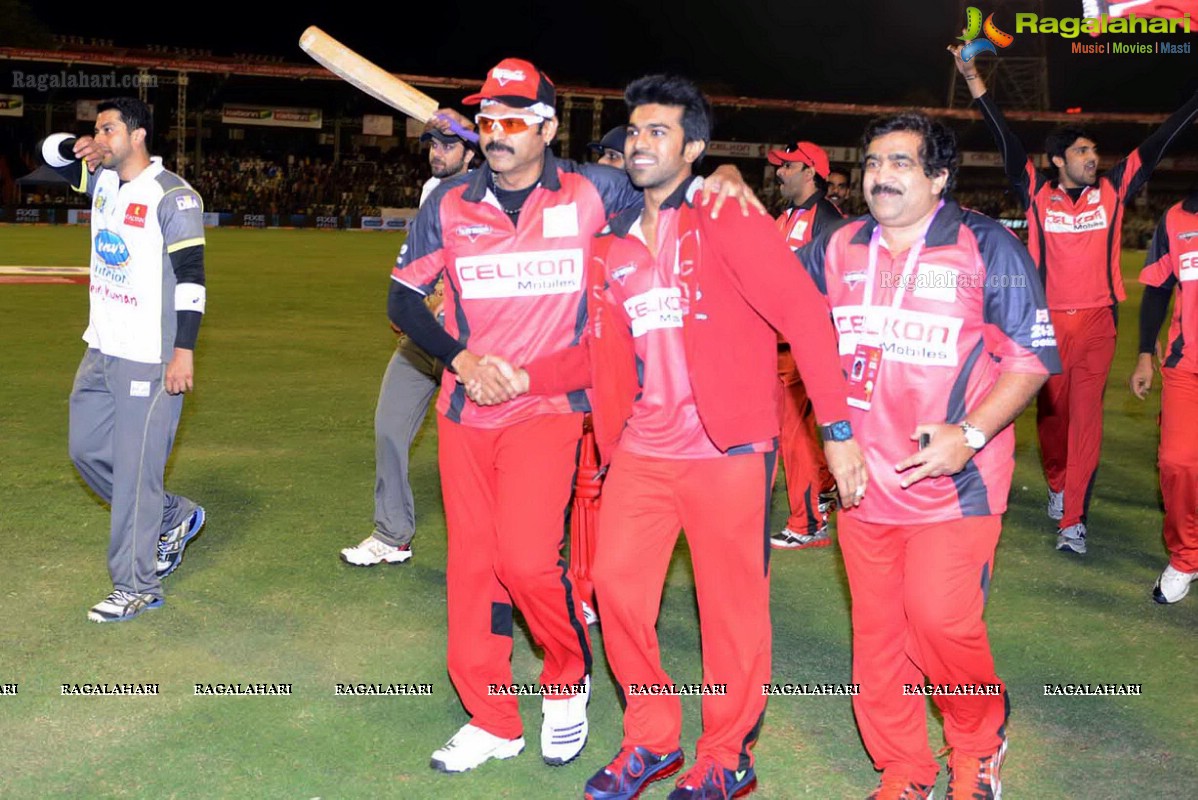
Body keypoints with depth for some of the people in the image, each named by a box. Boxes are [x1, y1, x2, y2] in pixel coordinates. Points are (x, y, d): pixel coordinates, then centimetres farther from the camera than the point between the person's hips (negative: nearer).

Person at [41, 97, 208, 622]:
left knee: (135, 470, -5)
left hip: (150, 359, -9)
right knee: (87, 450, 17)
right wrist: (76, 146, 2)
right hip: (101, 351, 9)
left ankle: (136, 587, 6)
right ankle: (174, 518, 33)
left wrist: (183, 351, -21)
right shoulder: (103, 181, 10)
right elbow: (51, 151, 26)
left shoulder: (172, 196, -14)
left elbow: (190, 277, -17)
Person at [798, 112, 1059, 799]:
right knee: (877, 629, 10)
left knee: (940, 620, -13)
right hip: (865, 478, 4)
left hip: (953, 481, -4)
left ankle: (979, 742, 20)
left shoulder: (986, 247, -5)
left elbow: (1034, 356, -5)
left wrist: (969, 433, -17)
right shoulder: (837, 248, 7)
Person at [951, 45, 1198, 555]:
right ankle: (1057, 485, 36)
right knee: (1051, 411, 11)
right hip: (1049, 320, 0)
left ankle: (1074, 518, -6)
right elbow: (1005, 141, -1)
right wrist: (974, 80, -5)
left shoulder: (1113, 190, 6)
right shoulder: (1037, 194, 2)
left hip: (1097, 321, 0)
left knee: (1087, 416, -6)